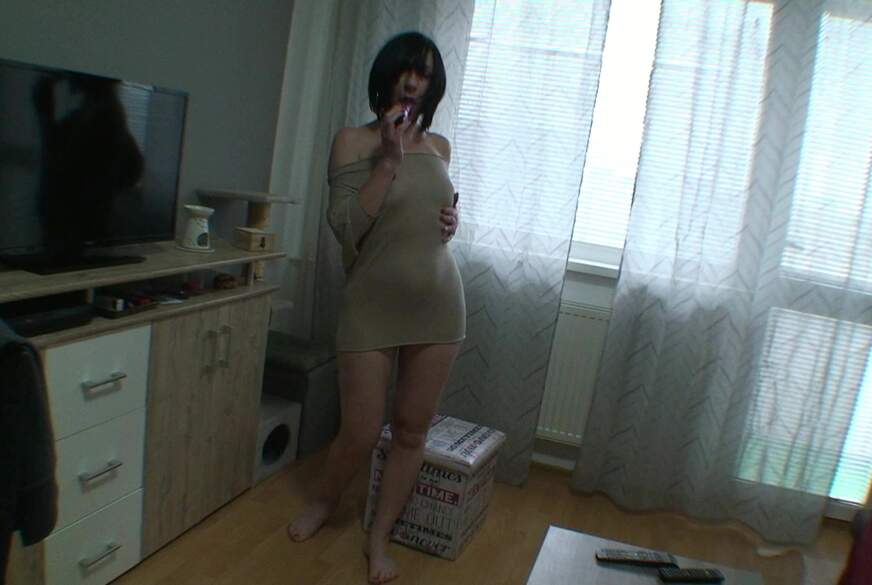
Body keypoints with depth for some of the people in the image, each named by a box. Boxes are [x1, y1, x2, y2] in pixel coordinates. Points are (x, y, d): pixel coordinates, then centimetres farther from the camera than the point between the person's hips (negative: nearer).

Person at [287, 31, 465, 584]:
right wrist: (389, 158, -18)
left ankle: (379, 537, 27)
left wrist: (452, 218, 1)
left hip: (438, 303, 4)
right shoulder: (354, 140, -5)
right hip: (373, 305, -4)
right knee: (360, 433, 1)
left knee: (413, 429, 8)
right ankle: (323, 501, 35)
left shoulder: (439, 146, 8)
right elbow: (346, 228, -15)